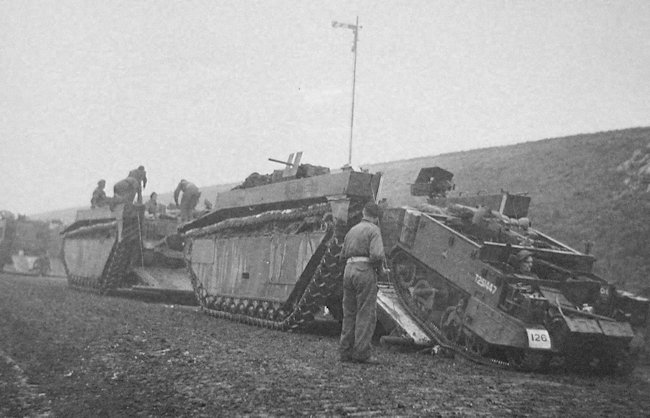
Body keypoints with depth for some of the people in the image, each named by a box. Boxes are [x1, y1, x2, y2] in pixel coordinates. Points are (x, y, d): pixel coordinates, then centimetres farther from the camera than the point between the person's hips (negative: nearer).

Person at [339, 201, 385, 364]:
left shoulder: (352, 230, 17)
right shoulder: (374, 230, -4)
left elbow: (344, 254, 21)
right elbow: (377, 255, -17)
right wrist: (380, 265, 2)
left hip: (349, 270, 7)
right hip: (365, 271, -7)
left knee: (349, 313, 11)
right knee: (367, 314, -4)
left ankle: (346, 352, 11)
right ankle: (361, 353, -7)